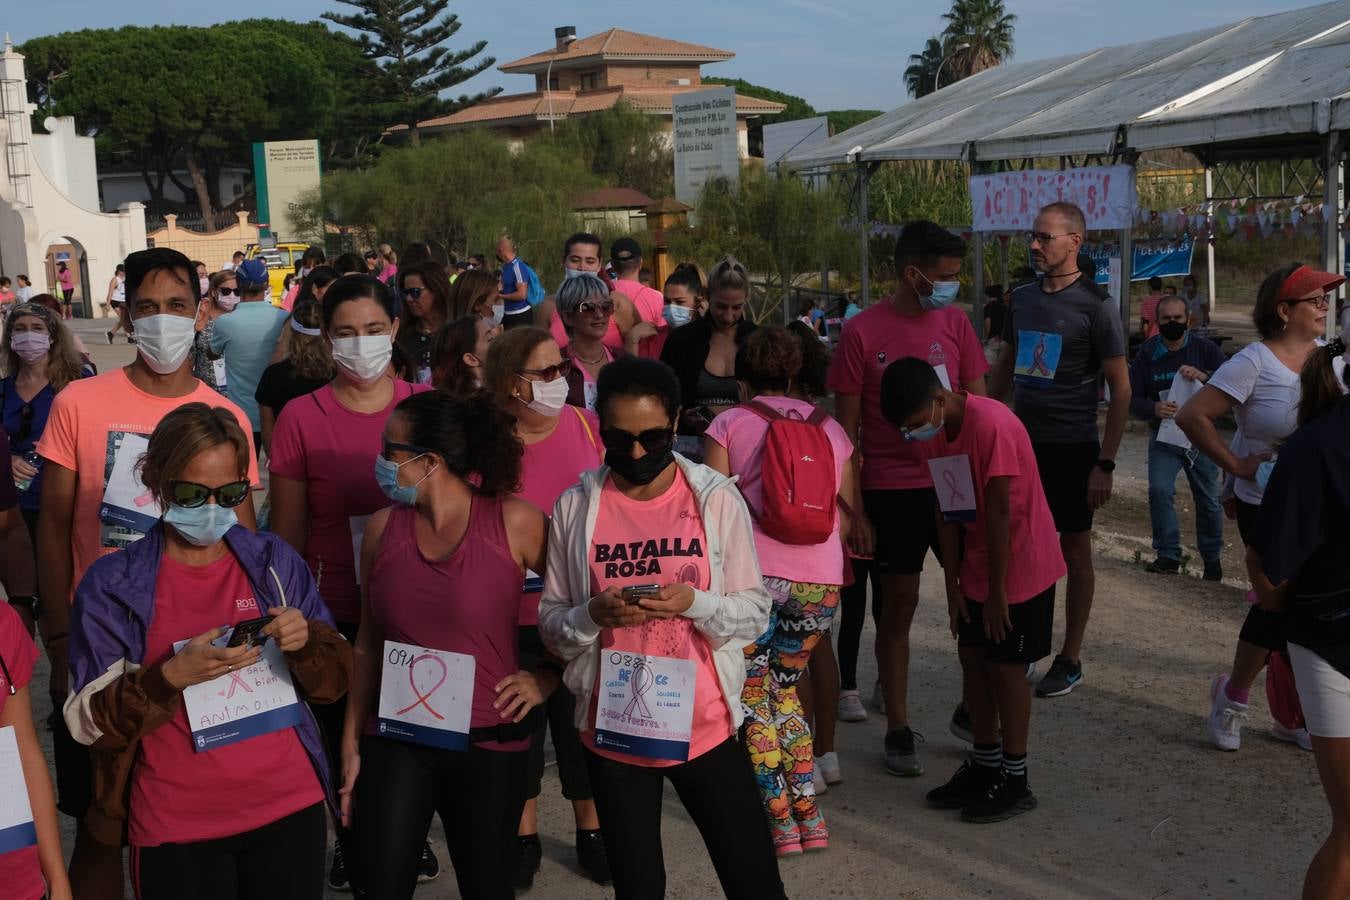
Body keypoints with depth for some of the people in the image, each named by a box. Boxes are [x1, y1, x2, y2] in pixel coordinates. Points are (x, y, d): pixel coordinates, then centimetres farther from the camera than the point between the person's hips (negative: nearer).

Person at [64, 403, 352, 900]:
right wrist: (172, 676, -24)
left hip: (290, 809, 2)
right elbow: (89, 722, -8)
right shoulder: (112, 585, -5)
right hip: (177, 829, -2)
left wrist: (305, 643, -17)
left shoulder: (276, 562, 2)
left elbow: (335, 681, 4)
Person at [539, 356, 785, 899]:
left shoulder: (717, 498, -5)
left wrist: (693, 601, -21)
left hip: (704, 727, -1)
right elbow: (551, 624, 1)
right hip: (612, 732, 1)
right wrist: (594, 615, -20)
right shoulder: (576, 508, -3)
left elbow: (755, 612, -3)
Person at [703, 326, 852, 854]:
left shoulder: (729, 425, 4)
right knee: (785, 694, 21)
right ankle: (809, 816, 14)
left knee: (753, 700, 11)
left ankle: (781, 822, 6)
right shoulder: (830, 429, 14)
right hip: (820, 580, 4)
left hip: (754, 574, -4)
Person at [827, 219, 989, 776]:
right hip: (891, 490, -3)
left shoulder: (954, 322, 3)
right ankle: (898, 731, 17)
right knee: (899, 604, 5)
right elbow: (847, 431, -5)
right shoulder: (862, 332, -8)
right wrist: (855, 511, -7)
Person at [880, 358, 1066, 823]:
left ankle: (1014, 782, 11)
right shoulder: (933, 432, -1)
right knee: (972, 657, 11)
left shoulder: (991, 424, -26)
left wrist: (997, 589, -17)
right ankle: (985, 764, 25)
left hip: (1021, 565, -7)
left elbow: (1000, 511, -23)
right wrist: (954, 584, 3)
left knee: (1006, 665, -1)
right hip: (976, 566, 8)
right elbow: (946, 509, 2)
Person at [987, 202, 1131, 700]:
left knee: (1074, 551, 6)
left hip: (1071, 448, -5)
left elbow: (1121, 389, -9)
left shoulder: (1094, 305, -10)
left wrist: (1105, 463, -12)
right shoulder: (1023, 297, 7)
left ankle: (1070, 659, 17)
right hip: (1021, 442, 5)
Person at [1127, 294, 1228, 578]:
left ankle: (1212, 559, 28)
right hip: (1164, 436, 0)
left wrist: (1204, 376, -34)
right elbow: (1132, 399, -3)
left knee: (1208, 500, 9)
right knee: (1159, 491, -19)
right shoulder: (1147, 354, -2)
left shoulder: (1204, 349, -4)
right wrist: (1154, 409, -25)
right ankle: (1168, 556, -8)